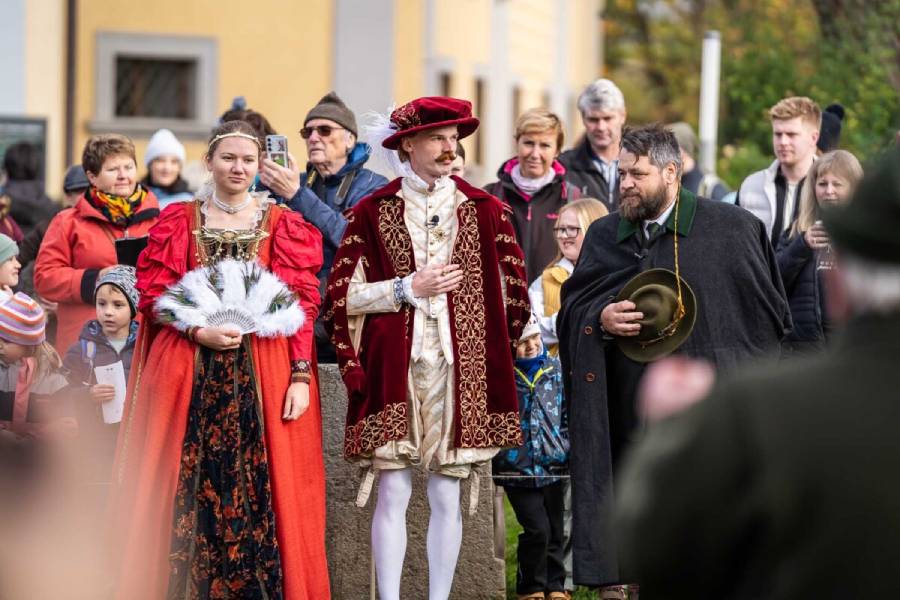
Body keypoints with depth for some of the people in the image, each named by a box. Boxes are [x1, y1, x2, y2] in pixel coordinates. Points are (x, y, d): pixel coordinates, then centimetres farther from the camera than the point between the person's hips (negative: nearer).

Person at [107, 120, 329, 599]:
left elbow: (301, 306, 3)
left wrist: (301, 375, -6)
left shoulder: (283, 225, 8)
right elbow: (154, 295, 4)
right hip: (189, 372, 0)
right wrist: (199, 331, -11)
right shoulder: (179, 220, 9)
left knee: (258, 487, -4)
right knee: (189, 488, -2)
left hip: (263, 376, 0)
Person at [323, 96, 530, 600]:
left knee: (446, 496, 3)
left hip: (459, 369, 1)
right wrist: (409, 288, -7)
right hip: (394, 367, -1)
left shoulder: (485, 210, 7)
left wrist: (492, 350, 9)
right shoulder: (372, 212, 4)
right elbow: (342, 297, 1)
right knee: (393, 492, -3)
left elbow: (513, 293, 12)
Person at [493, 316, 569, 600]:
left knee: (555, 531, 11)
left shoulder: (554, 369, 5)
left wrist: (568, 449, 6)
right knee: (537, 529, -10)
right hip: (517, 469, -4)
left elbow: (567, 414, 12)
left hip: (553, 466, 4)